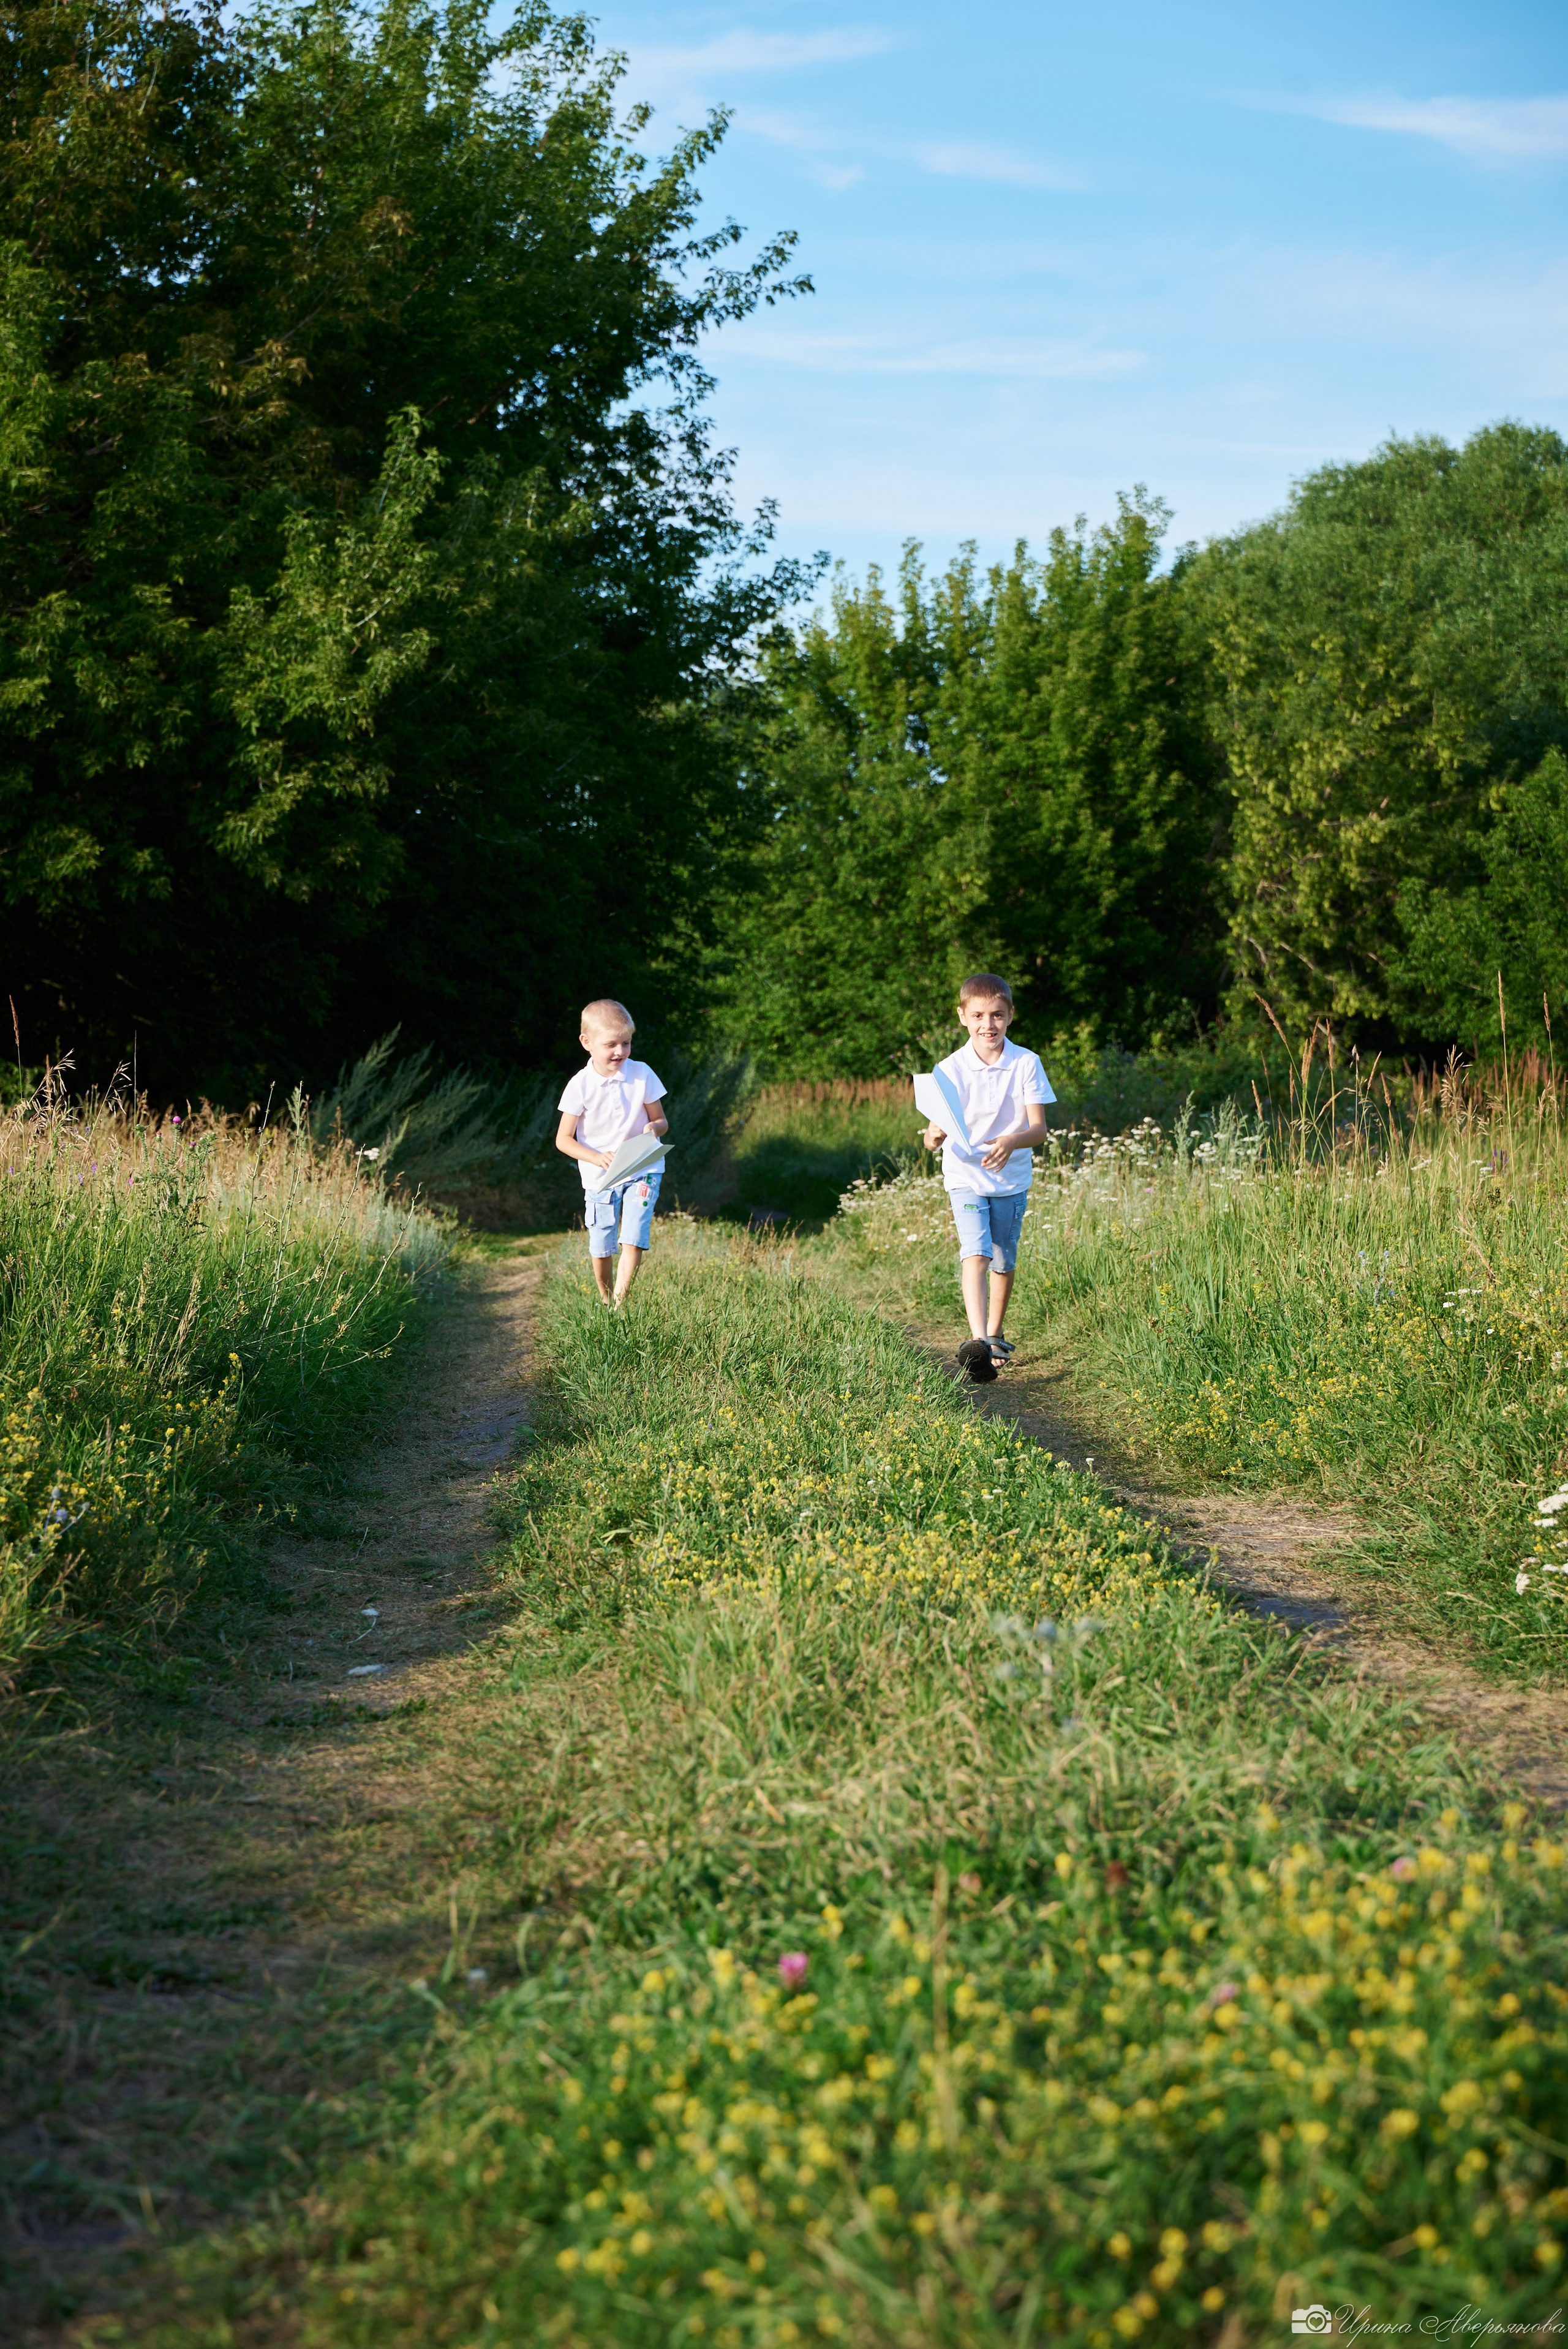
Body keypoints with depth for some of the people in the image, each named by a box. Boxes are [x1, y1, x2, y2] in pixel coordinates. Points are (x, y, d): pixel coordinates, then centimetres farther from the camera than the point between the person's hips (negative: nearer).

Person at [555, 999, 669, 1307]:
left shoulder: (642, 1074, -8)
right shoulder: (581, 1085, -12)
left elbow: (661, 1121, 2)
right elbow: (563, 1139, -9)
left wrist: (654, 1128, -23)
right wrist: (597, 1157, -25)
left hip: (643, 1169, 0)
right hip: (599, 1175, 0)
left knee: (634, 1238, -14)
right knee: (601, 1246, 7)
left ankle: (620, 1303, -9)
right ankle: (605, 1300, 30)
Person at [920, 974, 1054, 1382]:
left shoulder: (1026, 1064, -8)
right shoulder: (950, 1069, -10)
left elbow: (1039, 1127, -12)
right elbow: (937, 1133, -12)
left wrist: (1012, 1142, -33)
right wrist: (934, 1137, -36)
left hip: (1012, 1179, 2)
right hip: (966, 1177, -2)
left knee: (1004, 1262, 13)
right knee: (975, 1254, -19)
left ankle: (995, 1335, 35)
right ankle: (976, 1342, -30)